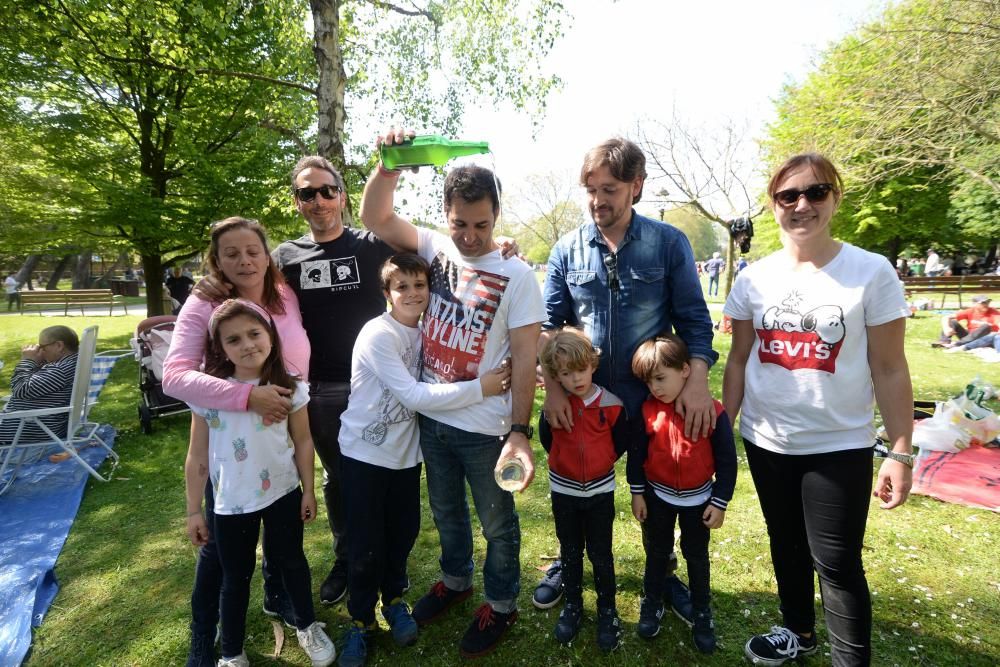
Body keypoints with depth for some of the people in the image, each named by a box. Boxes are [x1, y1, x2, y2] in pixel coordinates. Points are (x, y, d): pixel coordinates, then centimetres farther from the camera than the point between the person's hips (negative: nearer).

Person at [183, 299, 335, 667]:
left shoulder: (289, 387, -12)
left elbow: (303, 442, -2)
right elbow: (197, 457, -5)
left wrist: (308, 490, 1)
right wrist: (193, 510, -1)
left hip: (283, 494, 1)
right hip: (230, 503, 0)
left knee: (291, 561, 19)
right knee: (236, 576, 17)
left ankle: (307, 626, 43)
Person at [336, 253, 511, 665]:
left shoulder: (428, 329, -1)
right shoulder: (377, 335, -22)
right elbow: (414, 396, -27)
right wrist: (480, 388, -29)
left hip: (406, 451, 5)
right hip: (365, 452, -5)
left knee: (403, 533, 17)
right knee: (366, 543, 7)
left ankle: (393, 599, 43)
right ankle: (360, 619, 31)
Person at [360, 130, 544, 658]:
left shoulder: (516, 276, -14)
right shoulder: (435, 249, -1)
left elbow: (525, 357, -16)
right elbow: (374, 218, -5)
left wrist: (520, 431, -22)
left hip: (486, 429, -4)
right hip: (431, 419, 5)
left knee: (498, 524, 16)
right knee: (446, 512, 25)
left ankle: (501, 604, 39)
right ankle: (455, 580, 51)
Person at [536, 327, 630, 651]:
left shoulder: (611, 404, -15)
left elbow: (622, 442, 0)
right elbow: (545, 437, 4)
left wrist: (600, 462, 1)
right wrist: (566, 461, 5)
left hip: (600, 491, -1)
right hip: (563, 491, 1)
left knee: (600, 554, 11)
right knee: (570, 552, 17)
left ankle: (607, 609, 31)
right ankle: (572, 605, 36)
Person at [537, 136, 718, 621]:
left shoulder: (669, 244, -6)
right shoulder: (567, 249, -2)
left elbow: (693, 318, -5)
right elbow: (549, 324, -1)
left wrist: (698, 380, -18)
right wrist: (553, 387, -11)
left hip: (653, 398, -1)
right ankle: (569, 564, 44)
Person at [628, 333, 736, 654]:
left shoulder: (712, 411, -20)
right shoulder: (647, 410, -14)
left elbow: (726, 461, -11)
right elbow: (636, 453, -4)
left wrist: (719, 503, -8)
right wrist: (637, 493, -1)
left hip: (697, 499, -1)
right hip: (658, 496, 1)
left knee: (696, 556, 17)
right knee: (657, 551, 18)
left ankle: (702, 613, 37)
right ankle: (652, 603, 38)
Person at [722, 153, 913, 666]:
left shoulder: (871, 272, -9)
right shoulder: (754, 278, -1)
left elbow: (889, 370, -7)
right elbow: (738, 361, 4)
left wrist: (901, 452, -8)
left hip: (840, 447, -3)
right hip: (765, 442, 4)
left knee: (836, 561, 3)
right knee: (786, 545, 20)